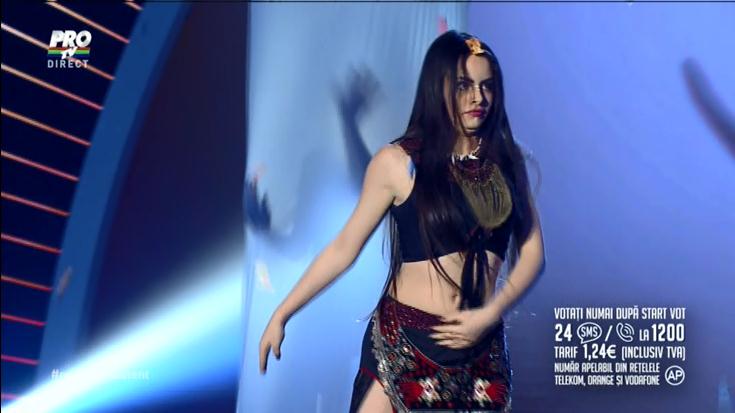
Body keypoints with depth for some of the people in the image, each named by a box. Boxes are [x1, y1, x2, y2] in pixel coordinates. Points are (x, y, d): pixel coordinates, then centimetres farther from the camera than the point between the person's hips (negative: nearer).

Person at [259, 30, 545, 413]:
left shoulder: (506, 159, 4)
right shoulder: (398, 161, -6)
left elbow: (532, 252, 4)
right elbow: (344, 248, -1)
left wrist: (490, 314, -10)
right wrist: (281, 314, -2)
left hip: (483, 348, 3)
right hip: (403, 341, -3)